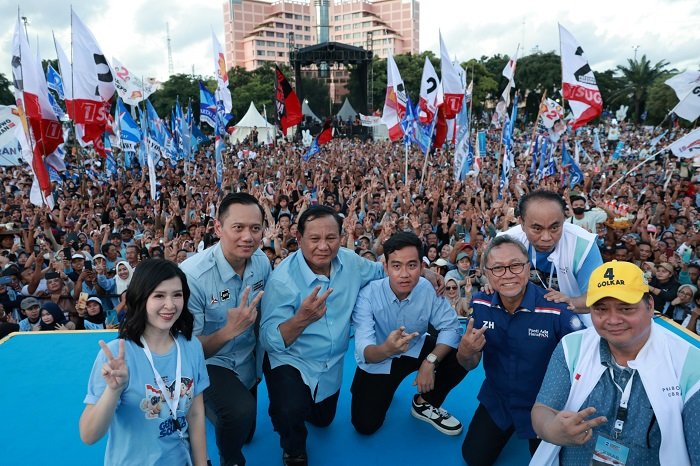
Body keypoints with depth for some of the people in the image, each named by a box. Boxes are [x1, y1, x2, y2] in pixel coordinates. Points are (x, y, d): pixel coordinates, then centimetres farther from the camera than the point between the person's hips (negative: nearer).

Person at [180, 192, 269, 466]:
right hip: (207, 361, -5)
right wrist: (229, 330, -41)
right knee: (240, 411, -32)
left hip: (247, 361, 5)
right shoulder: (192, 274, -31)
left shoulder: (262, 262, -14)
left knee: (244, 433, 21)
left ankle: (208, 407, 52)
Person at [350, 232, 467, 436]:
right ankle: (385, 389, 24)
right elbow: (364, 352, -36)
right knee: (365, 425, -8)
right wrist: (386, 349, -59)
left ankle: (424, 404, 3)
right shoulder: (368, 294, -29)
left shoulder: (429, 289, -22)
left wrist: (430, 361, -34)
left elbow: (451, 327, -19)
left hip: (415, 350, 2)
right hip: (378, 359, -2)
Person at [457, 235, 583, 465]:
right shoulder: (480, 304, -15)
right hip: (496, 400, 3)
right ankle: (508, 429, 39)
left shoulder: (557, 309, -30)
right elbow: (469, 364, -5)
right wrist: (465, 353, -29)